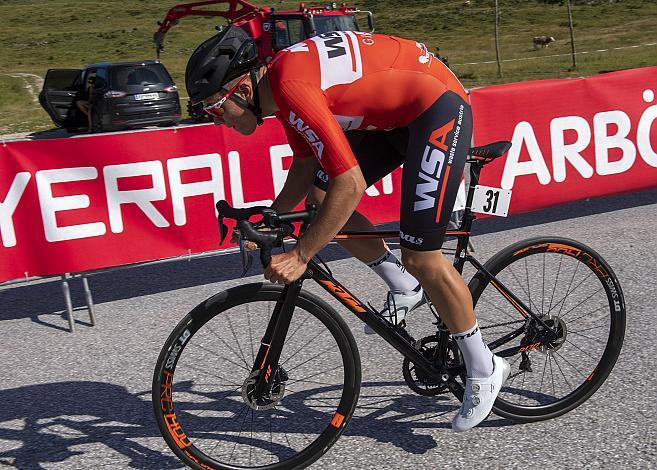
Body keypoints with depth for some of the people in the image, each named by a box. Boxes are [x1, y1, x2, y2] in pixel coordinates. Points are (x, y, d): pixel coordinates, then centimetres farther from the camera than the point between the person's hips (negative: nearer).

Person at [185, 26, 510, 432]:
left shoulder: (292, 87, -27)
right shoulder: (277, 82, 3)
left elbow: (351, 186, -30)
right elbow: (306, 167, 13)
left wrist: (300, 256, -25)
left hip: (439, 108, -10)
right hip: (393, 113, 10)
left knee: (421, 258, -11)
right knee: (318, 196, 3)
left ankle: (485, 370, 8)